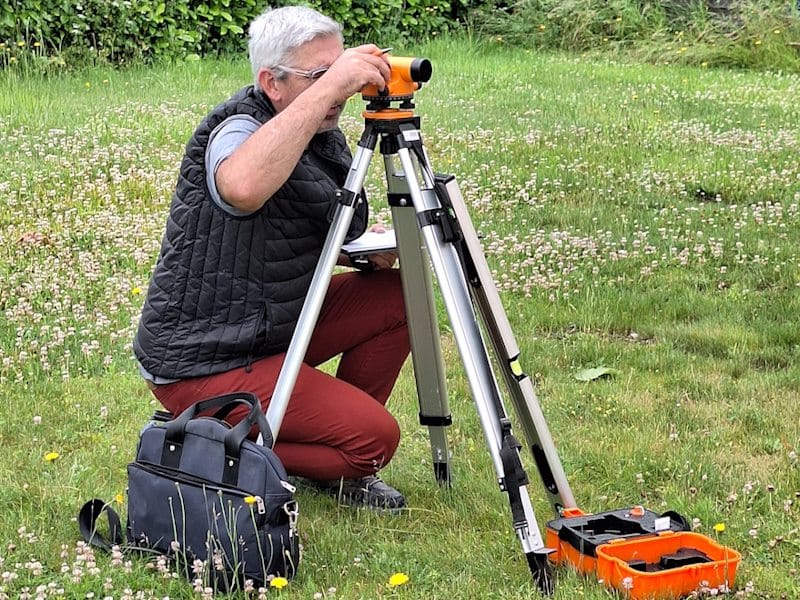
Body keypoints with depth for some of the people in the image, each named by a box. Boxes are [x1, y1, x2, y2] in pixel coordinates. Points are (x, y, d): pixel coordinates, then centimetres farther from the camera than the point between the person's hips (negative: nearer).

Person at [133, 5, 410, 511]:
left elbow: (323, 238, 21)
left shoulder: (326, 138, 6)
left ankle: (335, 468, 14)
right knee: (374, 436, -14)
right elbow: (242, 188, -48)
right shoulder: (238, 128, -22)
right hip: (202, 364, -9)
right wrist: (328, 86, -46)